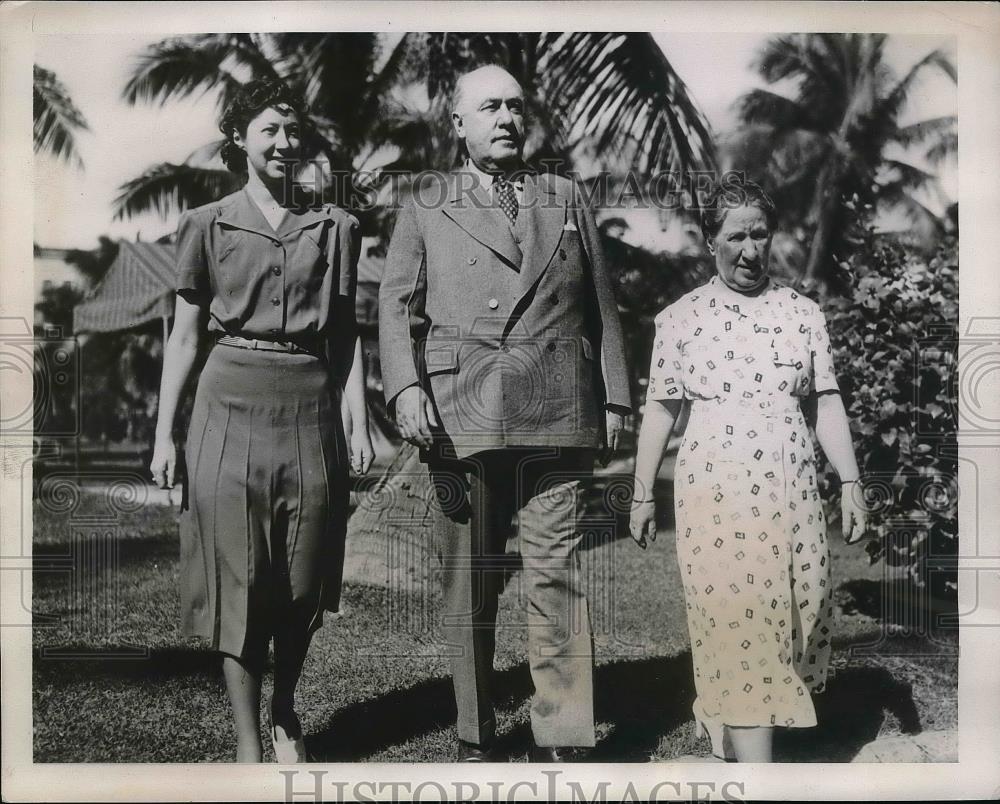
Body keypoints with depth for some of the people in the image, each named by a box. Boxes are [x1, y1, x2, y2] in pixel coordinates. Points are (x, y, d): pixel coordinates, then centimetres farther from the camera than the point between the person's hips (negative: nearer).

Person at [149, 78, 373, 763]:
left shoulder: (335, 227, 10)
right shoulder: (207, 226, 7)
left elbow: (347, 334, 9)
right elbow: (185, 336, 8)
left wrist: (358, 423, 0)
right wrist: (164, 435, 3)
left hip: (310, 408, 1)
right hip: (231, 404, -1)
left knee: (303, 580, 7)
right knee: (238, 577, 0)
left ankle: (286, 714, 29)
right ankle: (249, 740, 11)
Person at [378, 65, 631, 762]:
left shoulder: (567, 200, 19)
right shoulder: (425, 206, 14)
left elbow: (602, 306, 17)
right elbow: (397, 304, 6)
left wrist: (615, 398, 10)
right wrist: (405, 387, -10)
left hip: (557, 415, 1)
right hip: (461, 414, 0)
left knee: (556, 575, -4)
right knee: (468, 581, 5)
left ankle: (564, 743, 1)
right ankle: (477, 738, 17)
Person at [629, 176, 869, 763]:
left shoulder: (803, 312, 9)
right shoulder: (680, 317, 4)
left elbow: (827, 403, 9)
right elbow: (660, 408, 6)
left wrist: (851, 482, 2)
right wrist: (643, 495, 5)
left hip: (792, 491, 3)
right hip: (714, 493, -3)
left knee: (798, 615, 7)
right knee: (737, 626, -6)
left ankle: (724, 718, 30)